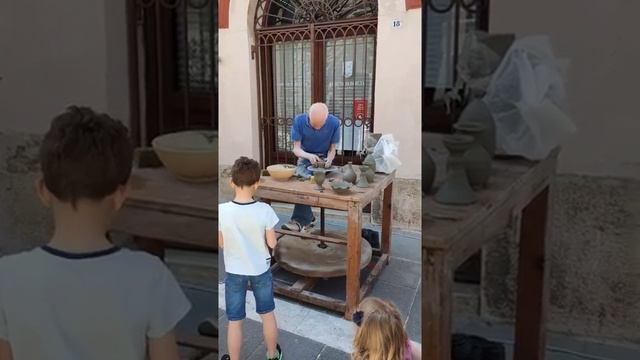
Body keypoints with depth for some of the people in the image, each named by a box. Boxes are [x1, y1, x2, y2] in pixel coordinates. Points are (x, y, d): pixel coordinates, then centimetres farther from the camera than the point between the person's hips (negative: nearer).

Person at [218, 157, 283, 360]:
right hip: (261, 270, 1)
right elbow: (272, 243, -10)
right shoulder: (264, 211, -20)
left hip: (234, 272, 0)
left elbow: (221, 244, -7)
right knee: (267, 314, 22)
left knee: (235, 321, 14)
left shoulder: (221, 211, -20)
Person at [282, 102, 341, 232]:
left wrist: (328, 162, -29)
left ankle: (300, 220, -23)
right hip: (305, 157, 2)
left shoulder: (334, 123, -20)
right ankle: (308, 218, -13)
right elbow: (296, 148, -15)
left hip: (323, 158, -2)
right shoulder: (299, 121, -19)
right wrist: (309, 156, -35)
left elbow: (332, 149, -8)